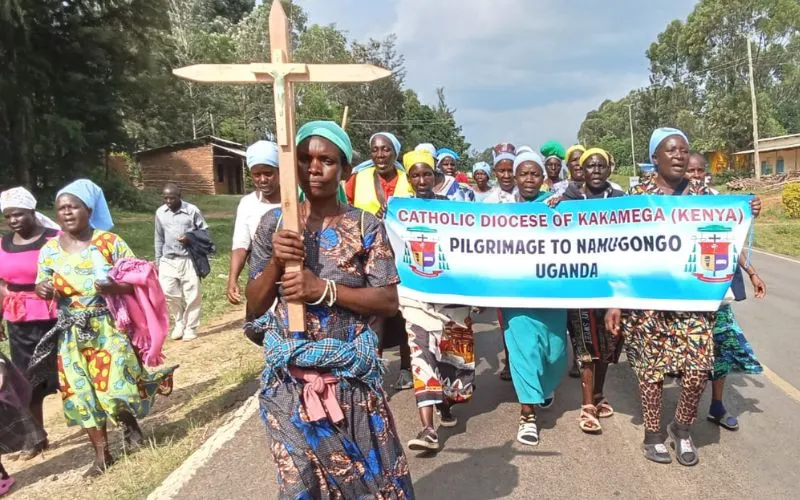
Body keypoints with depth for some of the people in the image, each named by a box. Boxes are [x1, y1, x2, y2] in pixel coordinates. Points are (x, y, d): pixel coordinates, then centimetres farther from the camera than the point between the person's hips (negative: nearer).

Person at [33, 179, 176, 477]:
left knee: (115, 384, -8)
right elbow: (42, 289, 11)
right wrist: (41, 289, -13)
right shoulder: (49, 250, 4)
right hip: (72, 334, 3)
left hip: (109, 327, -3)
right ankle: (102, 453, 18)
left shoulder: (109, 241, -5)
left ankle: (129, 423, 26)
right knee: (80, 392, 5)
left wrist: (114, 286, -24)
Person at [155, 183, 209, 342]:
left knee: (191, 295, 2)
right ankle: (179, 323, 20)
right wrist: (157, 260, 14)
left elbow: (205, 231, 1)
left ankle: (190, 328, 17)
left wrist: (190, 239, -17)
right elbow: (159, 238, 14)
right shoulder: (160, 213, 6)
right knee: (167, 292, -3)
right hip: (168, 260, 3)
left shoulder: (192, 211, -6)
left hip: (188, 260, -3)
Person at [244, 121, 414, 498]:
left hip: (351, 377, -1)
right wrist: (276, 262, -16)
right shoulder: (273, 224, 0)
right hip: (288, 379, 2)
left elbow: (389, 302, -8)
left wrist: (324, 289, -20)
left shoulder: (365, 226, -5)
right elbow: (254, 309, 2)